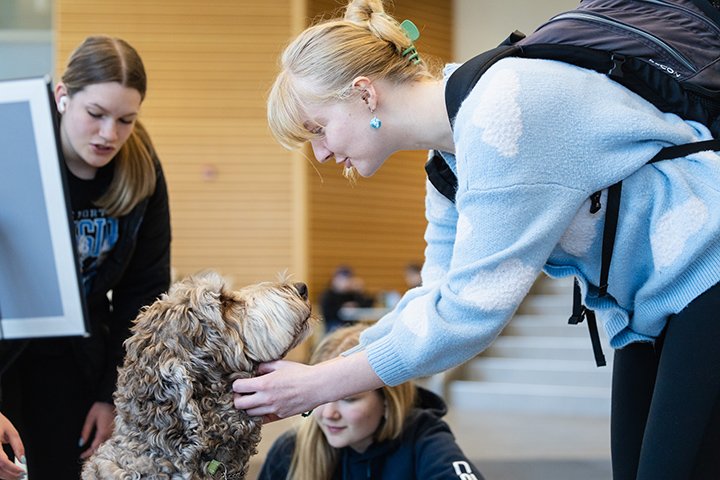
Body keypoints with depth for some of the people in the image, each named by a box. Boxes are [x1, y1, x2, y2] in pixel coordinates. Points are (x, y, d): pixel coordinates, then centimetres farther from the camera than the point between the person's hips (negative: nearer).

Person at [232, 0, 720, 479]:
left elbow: (470, 311, -26)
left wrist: (321, 384, -19)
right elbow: (439, 300, 9)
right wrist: (313, 374, 1)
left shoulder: (499, 113, -25)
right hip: (650, 304, 9)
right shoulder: (449, 158, 6)